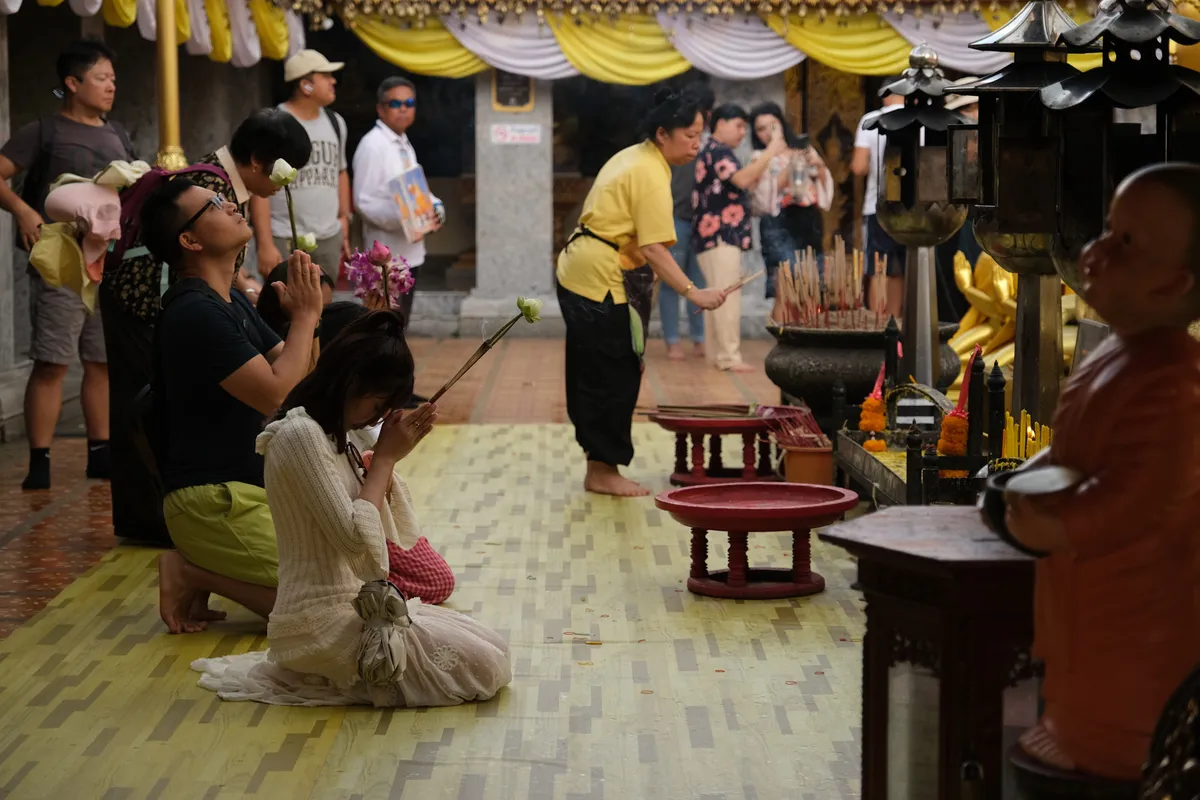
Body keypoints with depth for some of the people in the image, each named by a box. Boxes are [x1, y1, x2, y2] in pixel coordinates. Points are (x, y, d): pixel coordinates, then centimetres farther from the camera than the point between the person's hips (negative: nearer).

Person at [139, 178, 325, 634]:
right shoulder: (195, 313, -18)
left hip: (251, 490, 10)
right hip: (214, 502, -10)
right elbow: (276, 395, -23)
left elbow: (302, 380, 15)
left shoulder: (232, 304, 14)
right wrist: (305, 315, -11)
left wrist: (304, 315, -2)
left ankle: (205, 571, 11)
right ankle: (195, 573, -4)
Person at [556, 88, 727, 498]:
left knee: (593, 373, 13)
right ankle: (603, 471, 4)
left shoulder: (632, 157, 13)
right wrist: (694, 293, -28)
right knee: (614, 377, -3)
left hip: (577, 272, 10)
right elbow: (654, 250, -25)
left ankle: (599, 466, 20)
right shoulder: (652, 175, -17)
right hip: (604, 280, -10)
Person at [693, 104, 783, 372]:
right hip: (719, 236, -11)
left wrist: (762, 164, 12)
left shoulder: (718, 152, 23)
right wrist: (769, 153, -17)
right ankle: (729, 357, -14)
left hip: (721, 236, 11)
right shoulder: (718, 151, -9)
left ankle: (715, 353, 15)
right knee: (727, 297, -13)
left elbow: (740, 185, 22)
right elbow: (742, 179, -23)